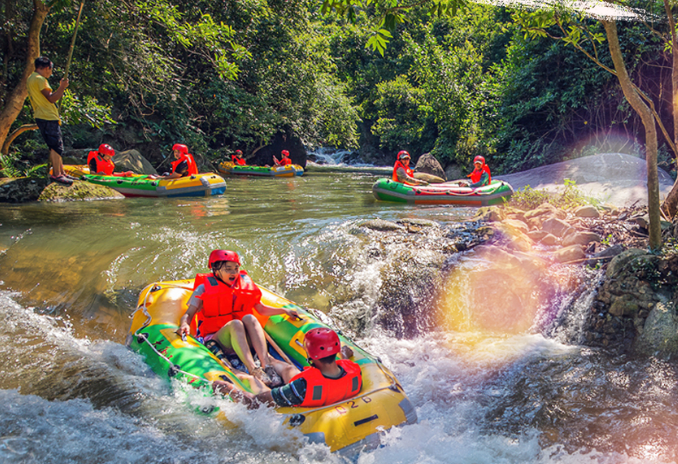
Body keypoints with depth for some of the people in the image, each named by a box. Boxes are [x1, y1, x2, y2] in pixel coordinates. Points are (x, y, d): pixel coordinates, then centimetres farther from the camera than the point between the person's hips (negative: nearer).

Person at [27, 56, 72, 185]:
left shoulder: (31, 78, 18)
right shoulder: (40, 79, -14)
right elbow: (51, 99, -16)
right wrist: (62, 87, -10)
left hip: (42, 117, 11)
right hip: (48, 117, -11)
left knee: (55, 146, 14)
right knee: (56, 146, -8)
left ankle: (61, 172, 18)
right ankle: (56, 174, -6)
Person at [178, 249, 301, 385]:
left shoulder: (245, 284, 12)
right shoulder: (204, 288, 2)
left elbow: (261, 309, 18)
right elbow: (188, 314, -4)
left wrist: (284, 310, 4)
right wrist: (184, 325, -27)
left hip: (243, 338, 3)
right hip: (214, 340, -3)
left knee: (249, 318, -29)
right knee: (236, 324, -34)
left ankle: (266, 363, -45)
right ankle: (253, 370, -52)